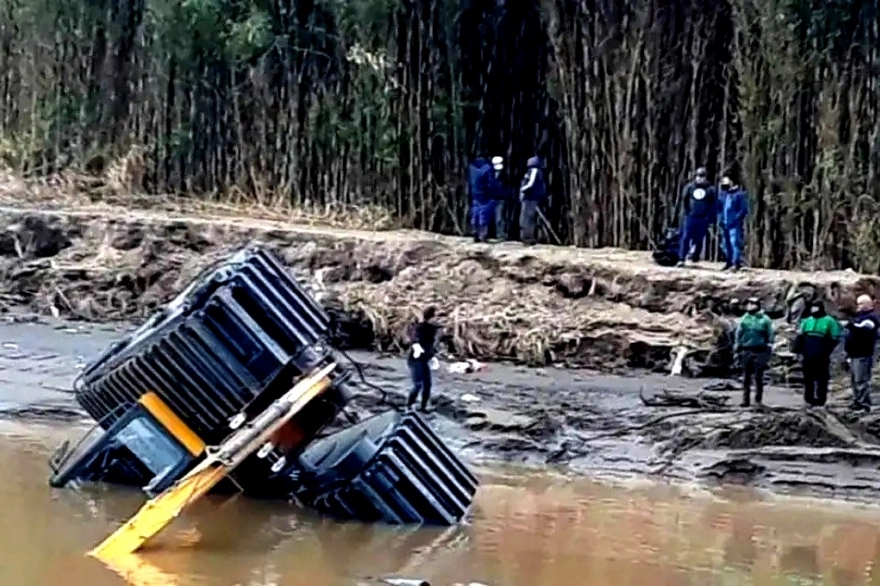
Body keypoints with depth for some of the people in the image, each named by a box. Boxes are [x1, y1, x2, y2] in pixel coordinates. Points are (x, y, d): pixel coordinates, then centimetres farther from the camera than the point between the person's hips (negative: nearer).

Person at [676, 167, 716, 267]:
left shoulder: (710, 189, 0)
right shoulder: (689, 187, 4)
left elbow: (714, 205, 2)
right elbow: (684, 199, 13)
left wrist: (710, 218, -5)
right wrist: (687, 212, 7)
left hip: (703, 219, -1)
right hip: (690, 217, 1)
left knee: (699, 239, 5)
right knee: (685, 238, -6)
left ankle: (695, 257, 22)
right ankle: (681, 259, -6)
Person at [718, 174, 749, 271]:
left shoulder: (740, 194, -6)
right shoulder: (723, 194, 14)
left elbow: (744, 210, -8)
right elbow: (720, 207, 23)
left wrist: (735, 219, -15)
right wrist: (720, 218, 8)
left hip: (734, 224, -7)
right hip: (724, 223, 7)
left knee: (734, 242, -14)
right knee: (726, 243, 11)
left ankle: (736, 263, -13)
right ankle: (729, 262, 20)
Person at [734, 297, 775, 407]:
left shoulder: (765, 320, 0)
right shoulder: (744, 319, 9)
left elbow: (771, 334, 2)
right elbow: (738, 334, 14)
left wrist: (769, 346, -4)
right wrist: (737, 346, 9)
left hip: (760, 352, -3)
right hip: (746, 351, 3)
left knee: (758, 376, 0)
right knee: (746, 377, 5)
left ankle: (759, 399, 7)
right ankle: (746, 399, 9)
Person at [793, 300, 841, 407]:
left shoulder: (829, 321, -2)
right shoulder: (807, 321, 14)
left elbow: (835, 338, -5)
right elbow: (800, 337, 17)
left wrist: (826, 351, -13)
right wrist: (799, 350, 6)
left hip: (822, 357, -5)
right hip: (808, 356, 5)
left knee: (822, 379, -1)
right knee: (808, 378, 10)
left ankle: (820, 400, 2)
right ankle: (809, 399, 18)